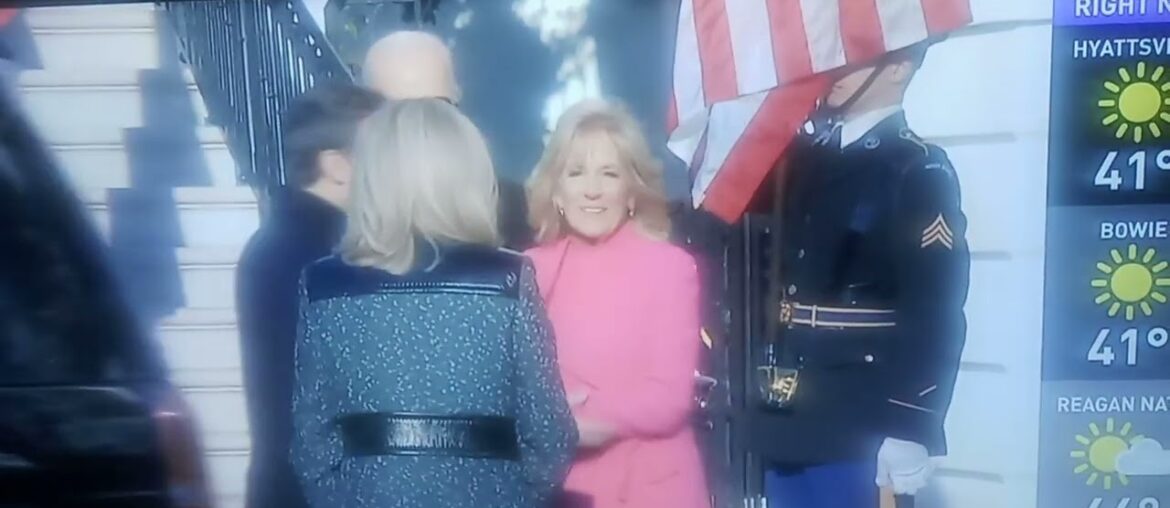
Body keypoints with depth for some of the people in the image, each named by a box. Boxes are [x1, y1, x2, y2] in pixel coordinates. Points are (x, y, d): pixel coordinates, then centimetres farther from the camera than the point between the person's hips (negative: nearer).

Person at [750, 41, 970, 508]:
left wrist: (910, 431, -17)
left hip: (860, 432, -6)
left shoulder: (920, 172, -9)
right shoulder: (805, 154, 10)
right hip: (788, 421, 7)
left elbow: (935, 315, -15)